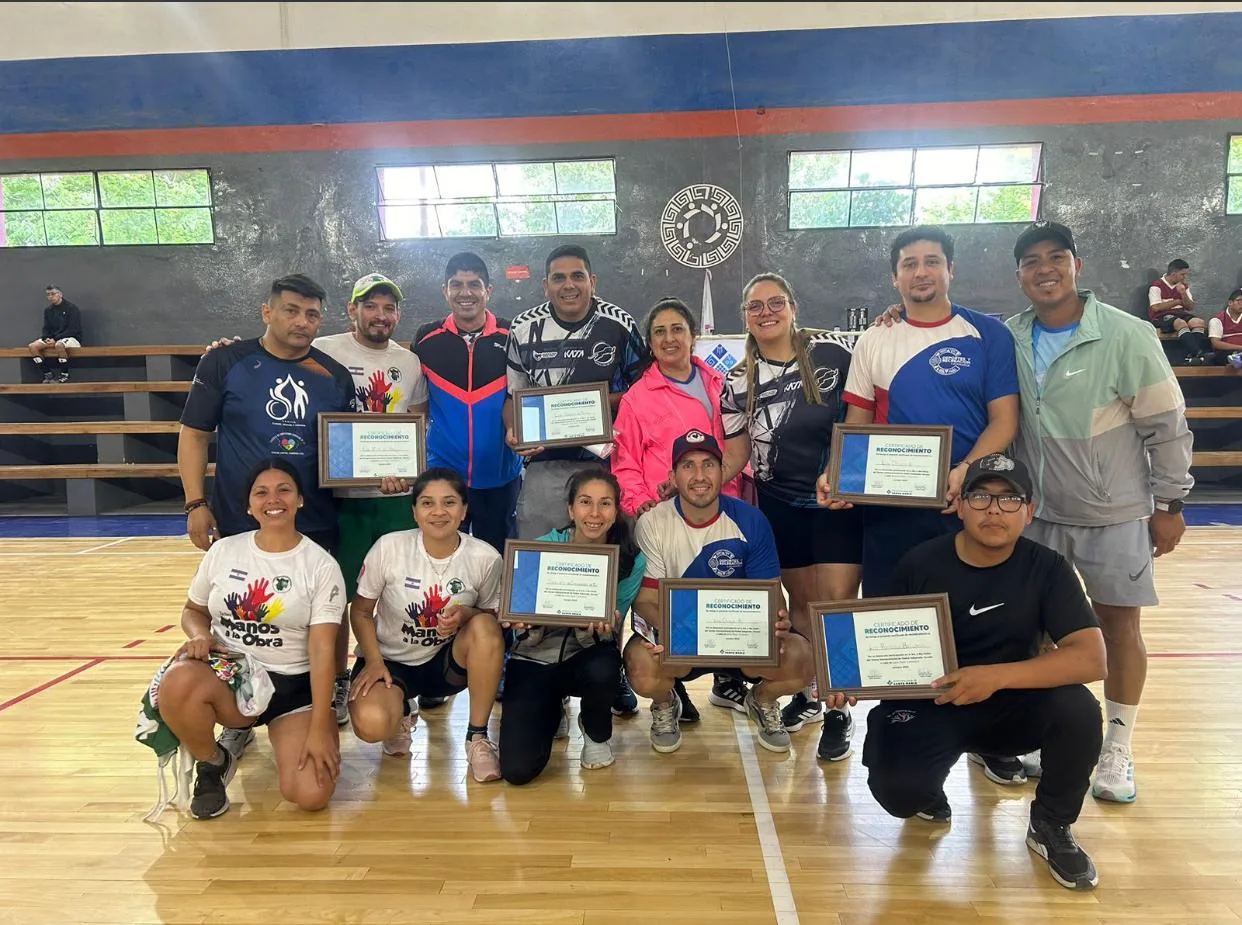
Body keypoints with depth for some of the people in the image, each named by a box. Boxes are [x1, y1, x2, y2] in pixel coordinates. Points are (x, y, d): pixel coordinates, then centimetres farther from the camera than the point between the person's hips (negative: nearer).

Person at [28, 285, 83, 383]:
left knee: (59, 345, -39)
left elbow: (73, 330, -14)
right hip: (52, 339, 7)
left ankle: (64, 375, -22)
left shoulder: (72, 308, -9)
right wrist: (46, 338, -11)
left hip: (71, 338, -7)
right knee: (32, 346, -14)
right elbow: (46, 329, 13)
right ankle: (48, 374, -7)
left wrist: (55, 339, -21)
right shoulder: (48, 310, 11)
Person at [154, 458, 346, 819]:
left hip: (294, 686, -2)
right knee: (177, 683, -35)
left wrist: (320, 729, -19)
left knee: (311, 795, -21)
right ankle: (213, 765, -2)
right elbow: (192, 610, 17)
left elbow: (322, 651, -12)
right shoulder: (223, 551, 2)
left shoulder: (321, 565, -8)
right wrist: (200, 637, -9)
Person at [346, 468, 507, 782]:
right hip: (390, 660, 0)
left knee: (485, 627, -32)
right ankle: (402, 714, 10)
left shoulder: (485, 558, -15)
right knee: (370, 724, -31)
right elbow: (361, 611, -3)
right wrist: (374, 661, -18)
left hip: (447, 661, 1)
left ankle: (477, 737, -14)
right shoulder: (389, 547, -15)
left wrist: (465, 615, -24)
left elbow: (492, 618, -1)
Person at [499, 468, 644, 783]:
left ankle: (598, 734, 0)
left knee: (603, 667, -37)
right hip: (533, 661, 0)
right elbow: (529, 637, -10)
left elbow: (608, 634, -9)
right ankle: (552, 710, 19)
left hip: (585, 657, 1)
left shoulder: (631, 560, -13)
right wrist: (527, 625, -34)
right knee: (518, 769, -16)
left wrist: (600, 629, -33)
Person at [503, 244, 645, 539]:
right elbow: (514, 394, 12)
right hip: (543, 464, 1)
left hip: (606, 462, -1)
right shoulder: (523, 329, 3)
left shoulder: (620, 325, -3)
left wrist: (608, 400, -14)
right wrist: (512, 430, -7)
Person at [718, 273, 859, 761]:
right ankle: (807, 690, 33)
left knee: (837, 601, -6)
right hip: (780, 505, 3)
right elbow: (735, 454, 3)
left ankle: (838, 710, 11)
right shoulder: (738, 383, 1)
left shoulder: (832, 350, -7)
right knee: (801, 602, 14)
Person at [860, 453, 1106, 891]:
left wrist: (997, 676, -33)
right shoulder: (920, 564, -11)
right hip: (928, 704, -2)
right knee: (895, 789, -28)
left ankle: (1051, 826, 3)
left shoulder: (1047, 568, -10)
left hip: (1011, 705, 2)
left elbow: (1091, 658, -21)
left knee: (1078, 710, -29)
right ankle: (927, 794, 15)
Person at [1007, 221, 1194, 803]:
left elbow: (1167, 426, -6)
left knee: (1119, 626, 8)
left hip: (1113, 515, -2)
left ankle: (1116, 752, 24)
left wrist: (1169, 504, -4)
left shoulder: (1128, 336, -11)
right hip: (1035, 515, 3)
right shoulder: (1007, 339, -3)